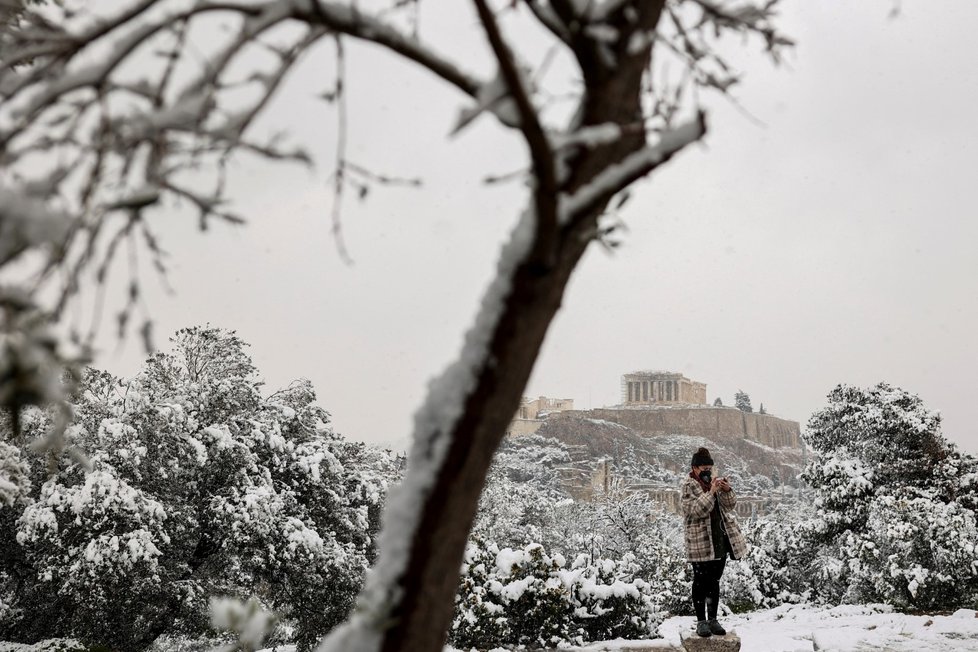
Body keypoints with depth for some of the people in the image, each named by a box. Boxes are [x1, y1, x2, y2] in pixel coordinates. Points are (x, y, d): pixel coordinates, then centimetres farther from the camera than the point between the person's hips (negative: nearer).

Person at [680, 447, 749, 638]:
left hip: (720, 539, 6)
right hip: (700, 541, -6)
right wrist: (711, 492, -25)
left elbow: (730, 504, 9)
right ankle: (701, 621, 5)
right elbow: (697, 510, -17)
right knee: (701, 581, -1)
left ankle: (712, 619, 16)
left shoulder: (713, 482, 12)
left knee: (714, 580, 10)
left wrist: (727, 491, -11)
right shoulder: (689, 485, -6)